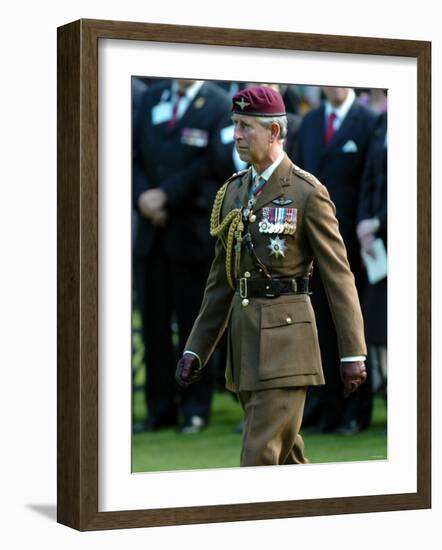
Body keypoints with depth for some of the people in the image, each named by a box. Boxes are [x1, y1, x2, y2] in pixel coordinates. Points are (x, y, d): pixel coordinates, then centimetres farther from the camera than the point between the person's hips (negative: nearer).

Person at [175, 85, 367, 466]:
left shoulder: (308, 192, -6)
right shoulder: (233, 191, 13)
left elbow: (339, 274, -7)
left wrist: (353, 353, -9)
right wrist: (196, 349, 12)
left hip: (285, 336, -7)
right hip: (244, 336, 7)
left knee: (261, 455, -11)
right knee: (285, 453, 16)